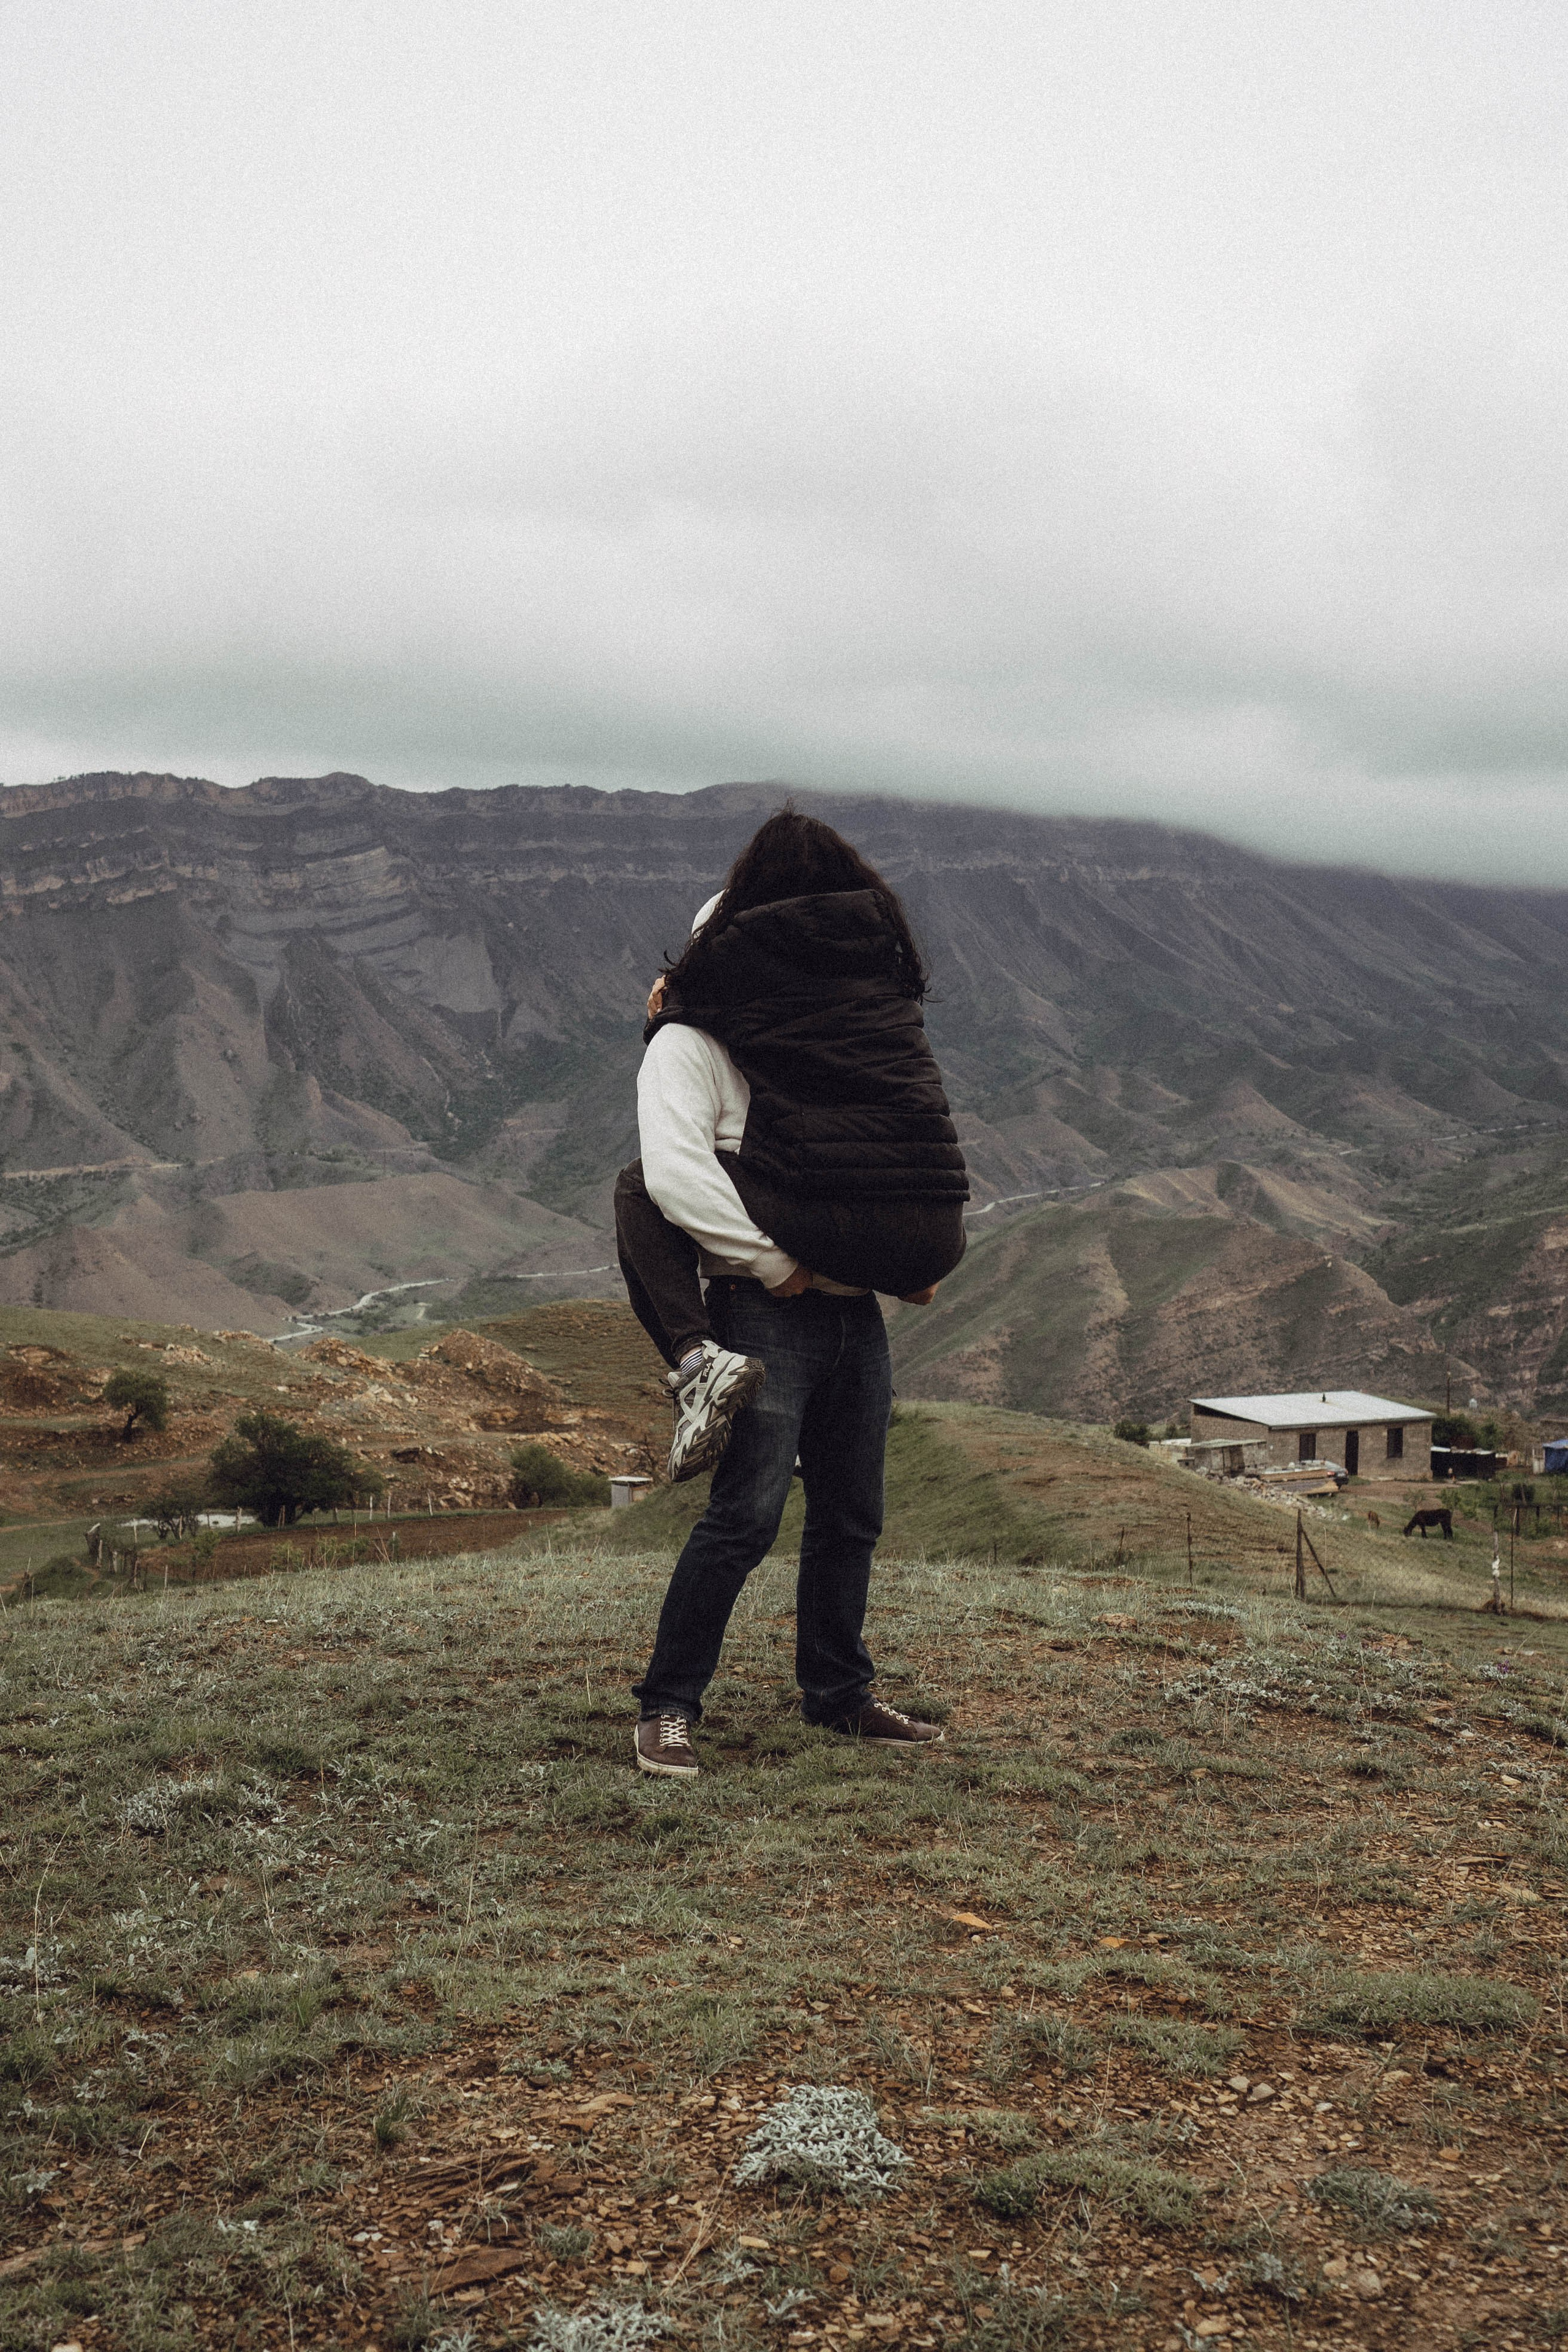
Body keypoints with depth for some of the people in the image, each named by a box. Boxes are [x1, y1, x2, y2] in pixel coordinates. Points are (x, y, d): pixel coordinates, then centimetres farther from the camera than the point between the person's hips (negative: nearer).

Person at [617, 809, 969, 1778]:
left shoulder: (813, 1051, 22)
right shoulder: (689, 1046, -1)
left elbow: (912, 1148, 28)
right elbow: (676, 1170, -18)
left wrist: (925, 1262, 14)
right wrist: (774, 1265, -17)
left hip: (857, 1308, 7)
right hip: (764, 1316, -7)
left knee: (853, 1515, 11)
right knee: (746, 1515, -13)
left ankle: (839, 1693, 25)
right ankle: (669, 1706, -2)